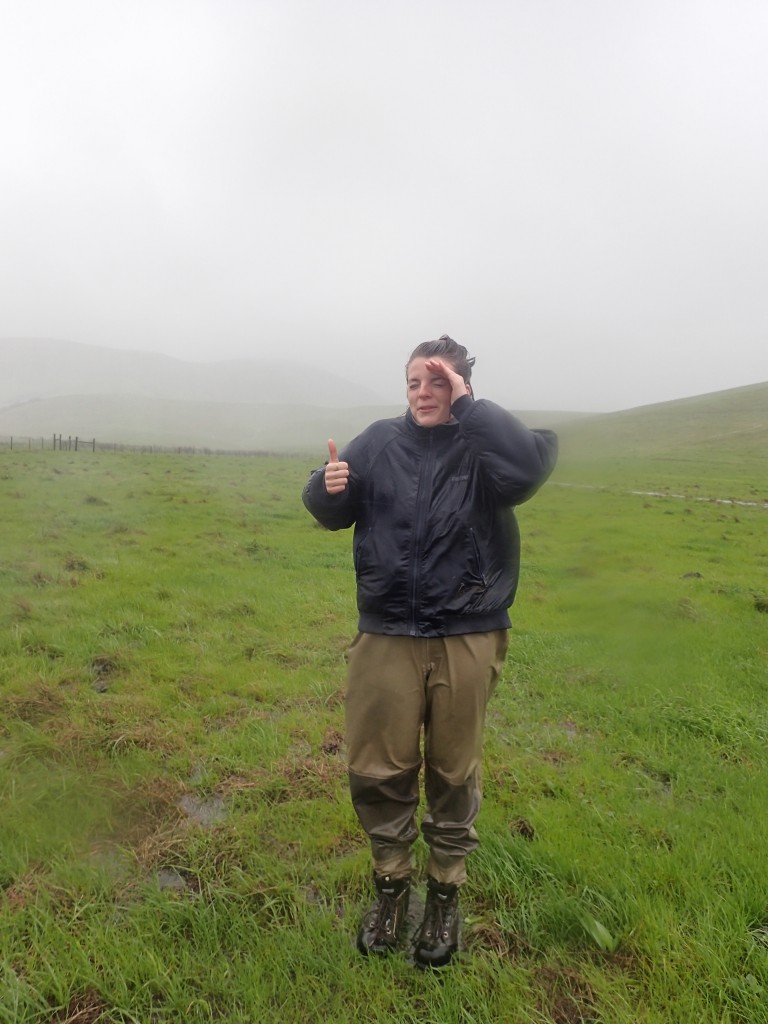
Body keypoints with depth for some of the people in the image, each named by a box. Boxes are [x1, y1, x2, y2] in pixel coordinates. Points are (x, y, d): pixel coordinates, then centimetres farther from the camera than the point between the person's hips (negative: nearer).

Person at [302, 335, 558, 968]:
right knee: (378, 772, 10)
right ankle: (392, 884, 36)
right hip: (385, 637, 2)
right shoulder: (380, 442, 3)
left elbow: (529, 465, -25)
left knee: (455, 774, 14)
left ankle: (446, 895, 37)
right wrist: (329, 489, -15)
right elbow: (331, 513, 8)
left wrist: (467, 405, -17)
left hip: (467, 641, -1)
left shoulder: (485, 444, -2)